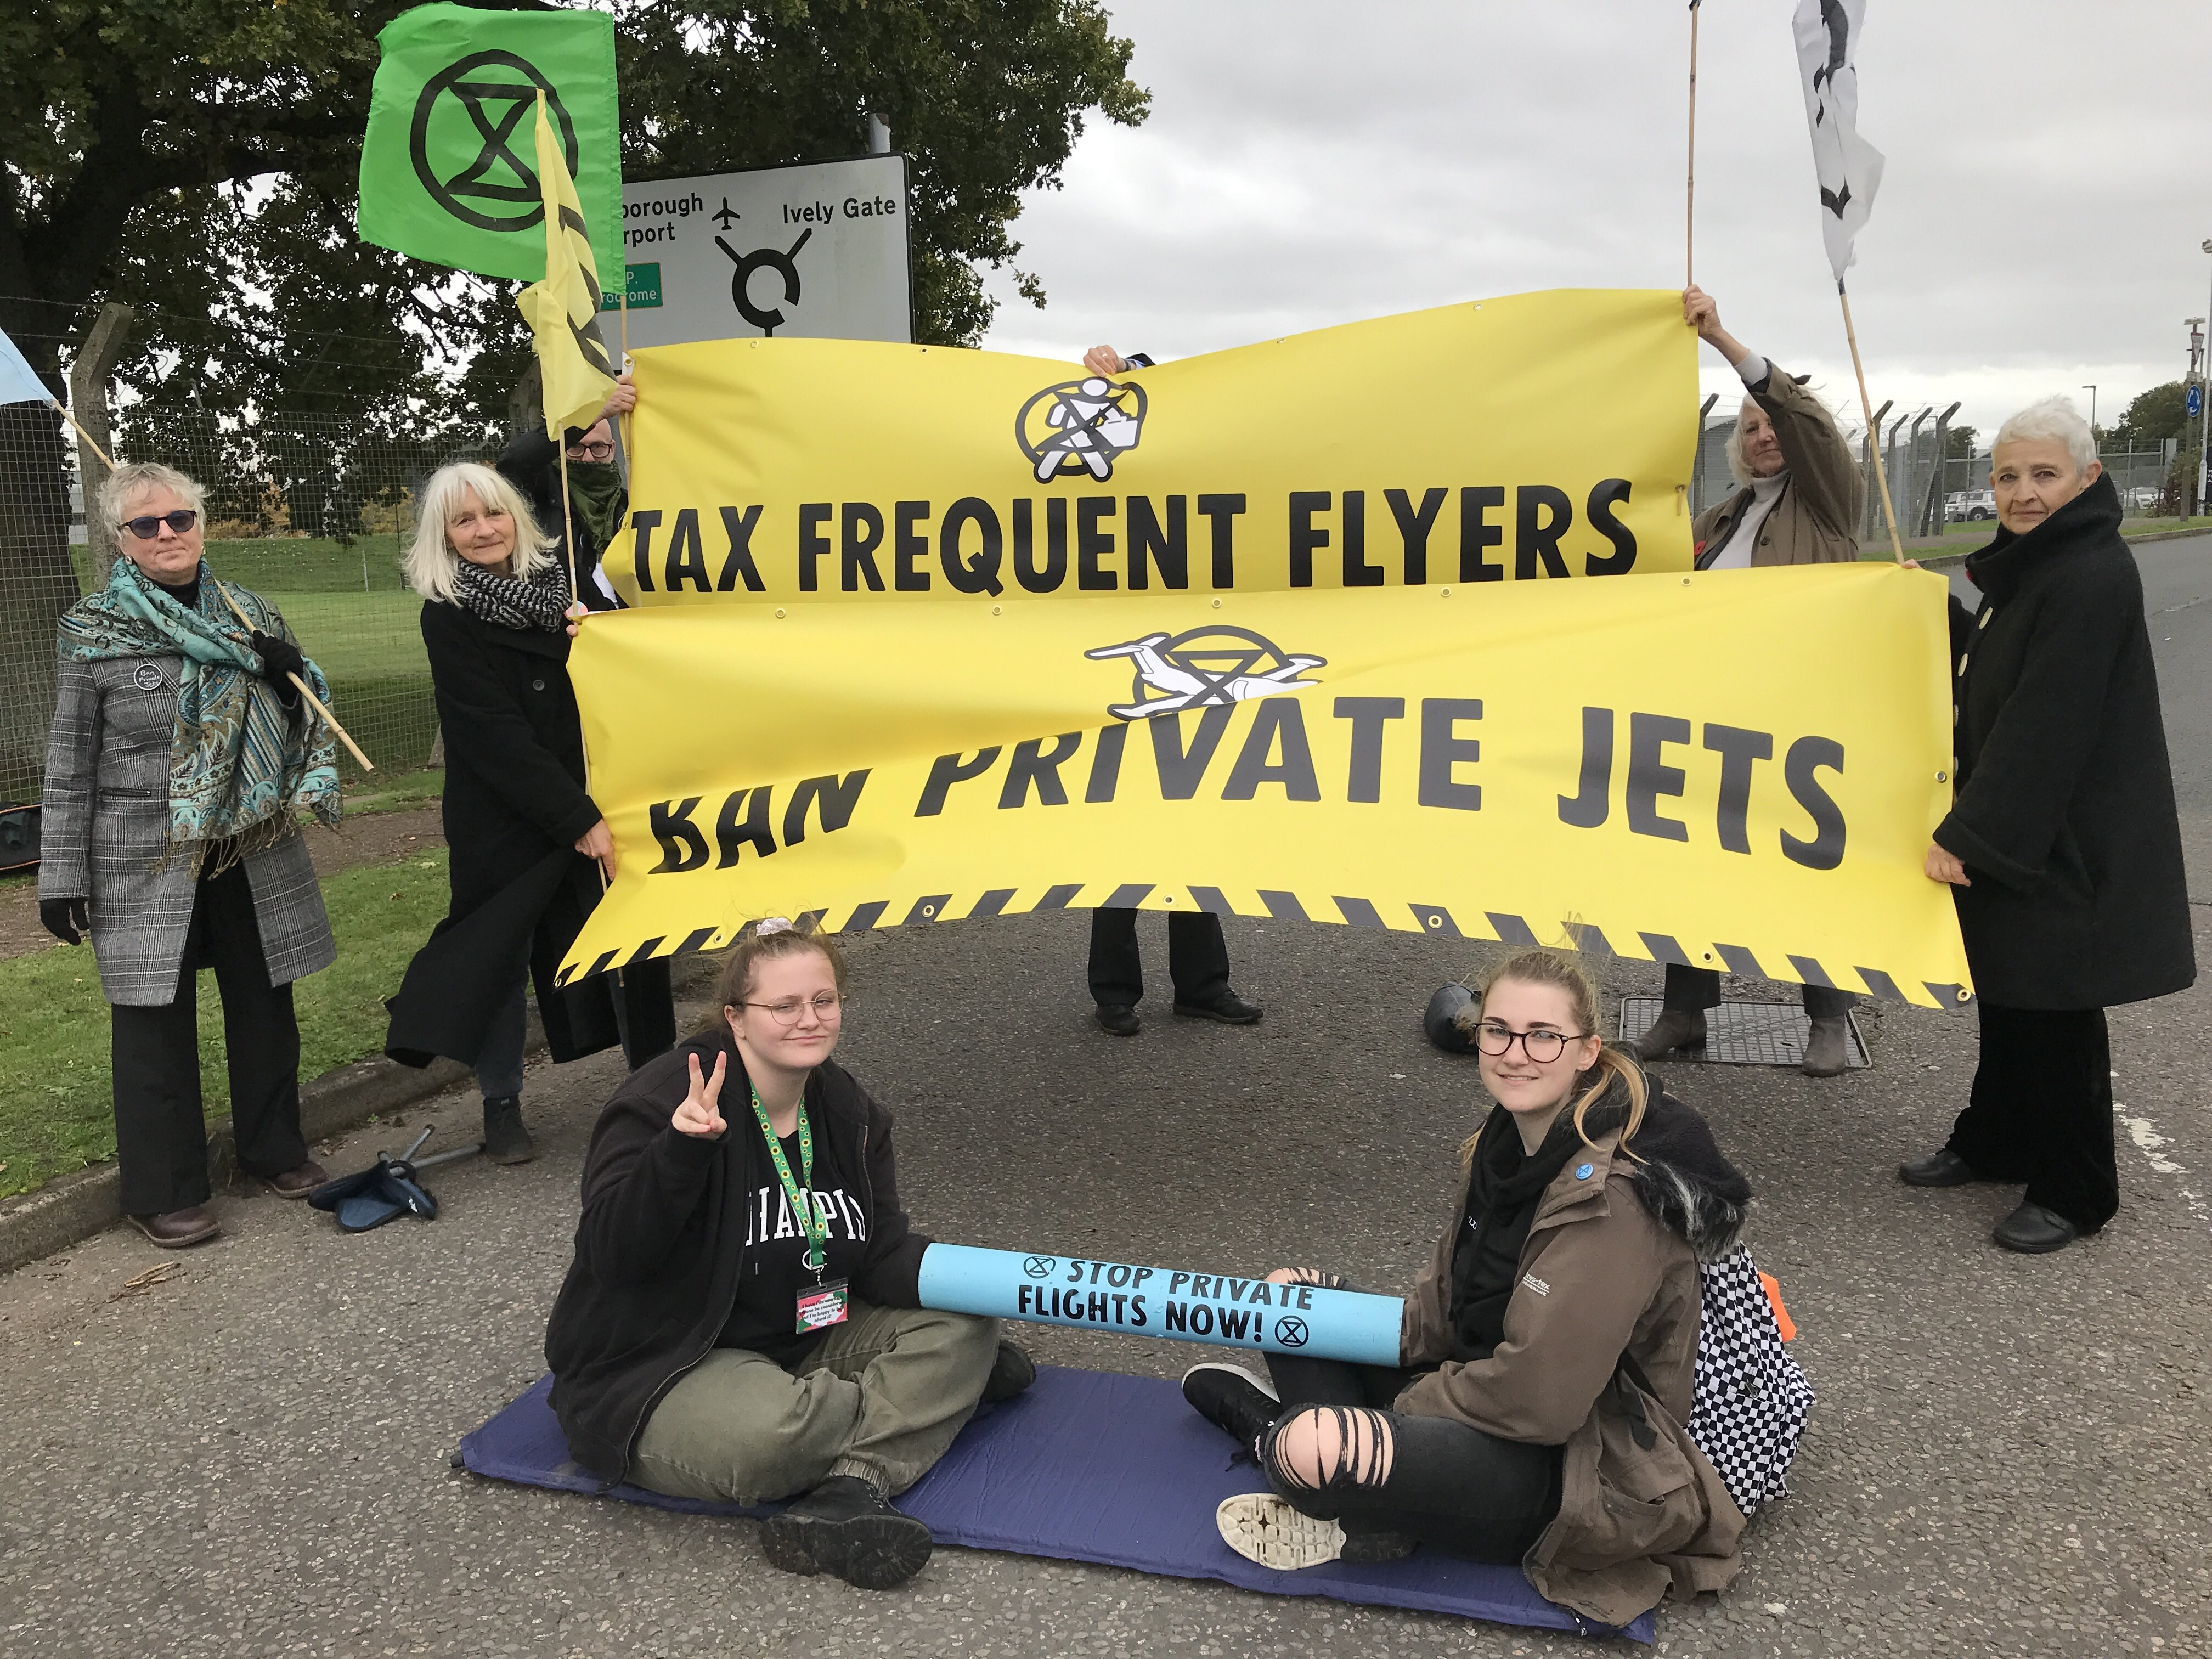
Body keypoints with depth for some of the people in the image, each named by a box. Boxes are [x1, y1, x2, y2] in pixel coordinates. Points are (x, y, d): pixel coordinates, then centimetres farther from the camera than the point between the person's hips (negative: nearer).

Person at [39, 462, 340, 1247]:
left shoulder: (250, 614, 6)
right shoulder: (94, 631, -4)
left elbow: (302, 725, 14)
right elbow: (70, 763, -2)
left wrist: (291, 674, -9)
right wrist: (62, 875, -3)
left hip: (254, 851, 4)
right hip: (145, 861, -3)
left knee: (265, 1004, 12)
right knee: (156, 1020, 3)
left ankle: (274, 1147, 31)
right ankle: (163, 1192, 17)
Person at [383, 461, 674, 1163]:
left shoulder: (554, 585, 6)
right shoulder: (448, 617, -9)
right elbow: (497, 736, -16)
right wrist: (578, 820, -20)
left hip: (595, 804, 4)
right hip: (504, 821, -4)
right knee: (502, 955, 5)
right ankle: (502, 1105, 22)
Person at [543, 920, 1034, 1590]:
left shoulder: (849, 1114, 3)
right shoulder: (660, 1103, -17)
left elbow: (883, 1257, 0)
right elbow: (610, 1254, -26)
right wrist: (681, 1151, -42)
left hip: (804, 1341, 7)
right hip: (660, 1373, -7)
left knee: (963, 1327, -9)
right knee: (764, 1433, -38)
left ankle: (847, 1491, -28)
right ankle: (930, 1389, -9)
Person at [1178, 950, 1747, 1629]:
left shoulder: (1610, 1198, -27)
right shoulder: (1508, 1139, 0)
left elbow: (1539, 1398, -27)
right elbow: (1452, 1298, 10)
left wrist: (1411, 1401, -14)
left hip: (1577, 1467, -9)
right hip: (1484, 1388, 9)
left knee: (1309, 1453, -30)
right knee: (1291, 1293, 12)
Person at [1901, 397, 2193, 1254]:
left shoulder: (2090, 579, -21)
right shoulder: (2040, 565, 10)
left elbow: (2044, 725, -24)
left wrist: (1967, 834, -23)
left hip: (2065, 845, -9)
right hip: (2017, 835, 9)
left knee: (2054, 1014, 2)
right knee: (2006, 997, 19)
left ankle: (2074, 1192, 17)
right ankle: (1994, 1142, 34)